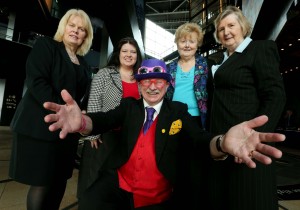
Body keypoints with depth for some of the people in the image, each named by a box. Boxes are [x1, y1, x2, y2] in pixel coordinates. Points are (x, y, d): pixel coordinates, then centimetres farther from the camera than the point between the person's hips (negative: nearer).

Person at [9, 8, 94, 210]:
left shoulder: (83, 63, 16)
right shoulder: (45, 45, 0)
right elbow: (37, 81, -14)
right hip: (40, 127, -5)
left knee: (59, 181, 14)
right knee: (42, 184, 3)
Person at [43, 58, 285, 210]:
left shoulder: (178, 111, 0)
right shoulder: (129, 105, 4)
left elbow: (201, 140, -13)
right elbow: (104, 120, -12)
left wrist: (224, 143, -38)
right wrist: (81, 121, -36)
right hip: (119, 184, 1)